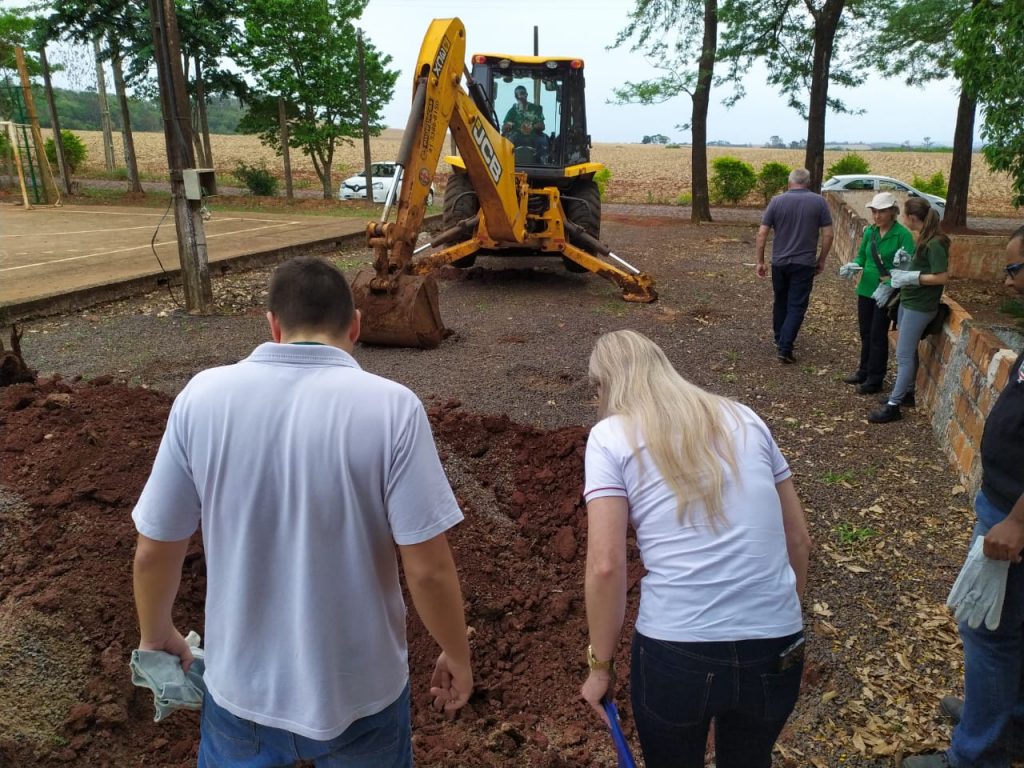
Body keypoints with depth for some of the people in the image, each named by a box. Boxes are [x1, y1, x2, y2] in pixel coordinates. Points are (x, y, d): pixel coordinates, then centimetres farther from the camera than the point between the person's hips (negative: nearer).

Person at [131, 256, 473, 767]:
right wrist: (457, 655, 0)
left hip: (242, 687, 2)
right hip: (359, 691, -1)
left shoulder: (203, 397, -13)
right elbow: (428, 569, -18)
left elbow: (154, 551, -4)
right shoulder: (390, 407, -20)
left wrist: (156, 634, 15)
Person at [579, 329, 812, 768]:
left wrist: (601, 665, 2)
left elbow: (605, 567, -10)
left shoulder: (611, 436, -2)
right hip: (776, 649, 4)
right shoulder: (743, 418, 9)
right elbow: (799, 540, 12)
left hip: (675, 654, -4)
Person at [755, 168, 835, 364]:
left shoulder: (777, 201, -1)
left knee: (780, 301, 20)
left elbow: (762, 233, -4)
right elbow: (827, 234, -4)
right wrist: (821, 260, 8)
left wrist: (760, 261, 3)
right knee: (796, 306, 0)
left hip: (779, 262, 2)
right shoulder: (819, 202, -3)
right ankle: (785, 348, -8)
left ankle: (779, 338, 34)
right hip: (804, 263, -2)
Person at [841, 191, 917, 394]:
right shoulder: (869, 231, 3)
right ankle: (864, 371, 33)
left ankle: (875, 380, 13)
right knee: (865, 332, 16)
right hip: (866, 289, 6)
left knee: (878, 335, 2)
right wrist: (854, 266, -8)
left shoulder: (902, 234, -15)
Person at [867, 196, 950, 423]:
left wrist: (912, 277, -22)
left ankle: (893, 406, 0)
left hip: (919, 306, -9)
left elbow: (942, 277, -23)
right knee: (908, 351, 20)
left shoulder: (934, 244, -21)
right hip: (908, 300, 9)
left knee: (903, 355, -5)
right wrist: (904, 265, 4)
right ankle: (907, 391, 34)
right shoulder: (923, 238, 6)